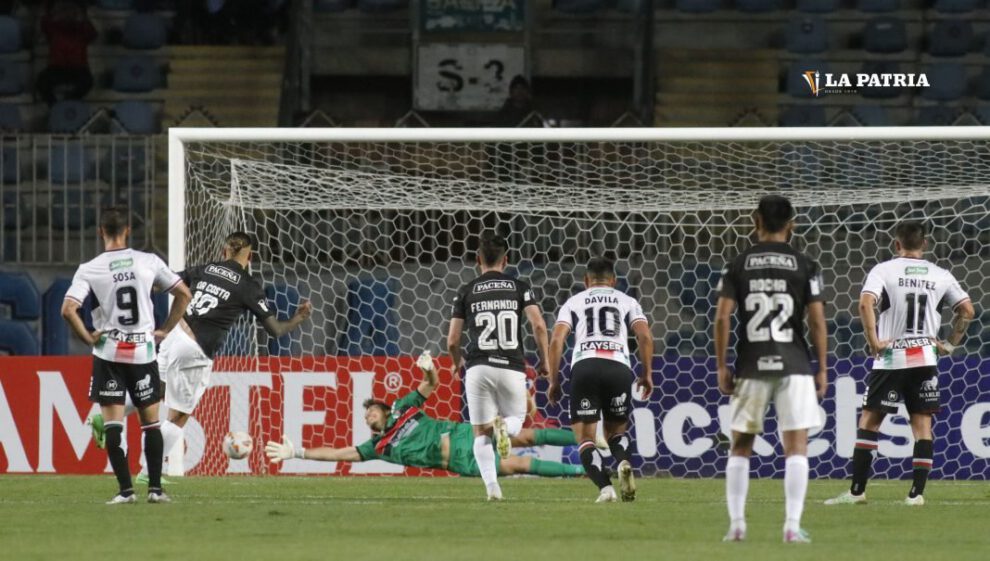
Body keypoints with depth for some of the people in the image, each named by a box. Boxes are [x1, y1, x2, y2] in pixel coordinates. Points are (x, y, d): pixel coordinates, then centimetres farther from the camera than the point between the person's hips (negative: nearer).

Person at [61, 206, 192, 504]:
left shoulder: (89, 269, -7)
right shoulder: (148, 262, -2)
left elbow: (68, 309, -17)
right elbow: (184, 294, 4)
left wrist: (88, 338, -4)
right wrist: (165, 330, 10)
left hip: (108, 353, -2)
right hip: (143, 351, 2)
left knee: (112, 424, 1)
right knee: (151, 421, 11)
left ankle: (125, 489, -4)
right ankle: (155, 488, 10)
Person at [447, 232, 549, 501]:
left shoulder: (466, 292, 8)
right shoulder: (519, 288, 7)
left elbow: (452, 341, 6)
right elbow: (539, 325, -7)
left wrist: (457, 363, 27)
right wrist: (545, 362, 6)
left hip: (479, 368, 0)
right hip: (512, 368, 0)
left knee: (482, 434, 10)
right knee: (516, 419, 20)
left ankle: (492, 486, -10)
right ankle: (505, 426, -18)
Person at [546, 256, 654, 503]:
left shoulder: (574, 302, 21)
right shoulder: (627, 301, 23)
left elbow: (557, 341, 8)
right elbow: (645, 337, 8)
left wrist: (554, 381, 12)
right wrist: (647, 373, 16)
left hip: (585, 365, -1)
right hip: (619, 367, 1)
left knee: (586, 438, 4)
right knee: (616, 431, 19)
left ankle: (605, 488, -18)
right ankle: (624, 462, -14)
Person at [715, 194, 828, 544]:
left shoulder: (738, 266, 3)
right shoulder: (805, 266, 1)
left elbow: (722, 318, -2)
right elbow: (817, 321, -2)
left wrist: (722, 367, 4)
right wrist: (822, 370, 5)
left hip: (751, 367, 1)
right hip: (794, 367, -1)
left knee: (740, 447, 12)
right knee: (796, 447, 1)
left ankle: (736, 523, 8)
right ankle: (792, 525, -8)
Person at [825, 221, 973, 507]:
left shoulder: (884, 270, -3)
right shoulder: (940, 275, 7)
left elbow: (865, 303, -19)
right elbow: (967, 310, 7)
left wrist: (874, 341, -12)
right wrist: (950, 343, 15)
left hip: (890, 358, -3)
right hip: (925, 358, 3)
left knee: (869, 420, 4)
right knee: (922, 424, 5)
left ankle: (857, 490, 0)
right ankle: (917, 492, 0)